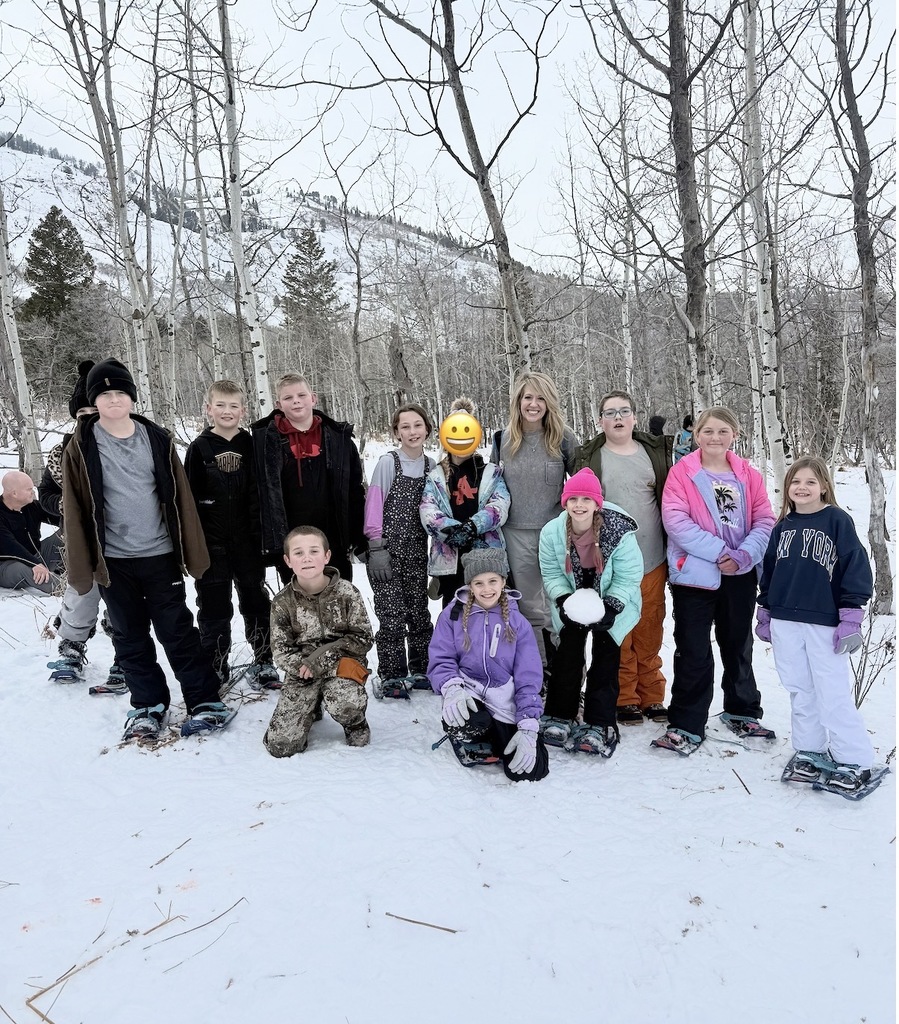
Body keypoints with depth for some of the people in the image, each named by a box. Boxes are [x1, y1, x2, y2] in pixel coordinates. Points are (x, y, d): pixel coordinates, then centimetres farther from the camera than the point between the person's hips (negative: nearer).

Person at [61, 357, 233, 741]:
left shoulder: (157, 439, 2)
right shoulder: (81, 448, -2)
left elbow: (180, 497, 3)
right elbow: (75, 509, 0)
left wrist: (191, 551, 1)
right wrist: (81, 565, -3)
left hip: (160, 554, 0)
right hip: (113, 559, 1)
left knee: (177, 631, 4)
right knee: (130, 637, 12)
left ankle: (204, 700, 13)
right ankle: (148, 705, 25)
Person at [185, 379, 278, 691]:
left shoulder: (252, 445, 2)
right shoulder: (199, 448, -1)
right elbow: (189, 498, -1)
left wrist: (263, 534, -1)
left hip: (247, 540, 1)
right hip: (211, 542, -1)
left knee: (256, 601, 10)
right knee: (214, 607, 7)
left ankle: (262, 662, 24)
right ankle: (215, 669, 20)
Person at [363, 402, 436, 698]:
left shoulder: (431, 466, 6)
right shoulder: (388, 462, -7)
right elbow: (374, 506, -8)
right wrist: (376, 547, -12)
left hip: (417, 551, 4)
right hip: (387, 551, -4)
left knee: (419, 613, 10)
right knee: (392, 615, -2)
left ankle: (420, 671, 24)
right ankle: (391, 676, 12)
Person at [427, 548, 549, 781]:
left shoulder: (518, 623, 3)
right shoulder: (453, 615, 1)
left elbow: (529, 679, 0)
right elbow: (441, 660, -2)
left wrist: (528, 729, -11)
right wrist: (452, 689, -26)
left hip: (506, 704, 2)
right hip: (469, 697, -1)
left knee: (531, 771, -15)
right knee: (467, 723, -38)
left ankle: (499, 738, 19)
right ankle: (473, 745, 3)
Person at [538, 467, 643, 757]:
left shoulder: (620, 532, -25)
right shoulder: (552, 532, -16)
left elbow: (628, 577, -18)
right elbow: (551, 574, -8)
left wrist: (610, 606, -27)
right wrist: (563, 600, -23)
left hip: (611, 606, -2)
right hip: (573, 605, 2)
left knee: (605, 659, -3)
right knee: (567, 654, -2)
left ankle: (599, 724, 7)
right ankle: (559, 715, 10)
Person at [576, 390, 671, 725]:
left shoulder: (656, 451, 10)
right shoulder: (589, 458, 2)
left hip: (653, 562, 2)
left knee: (650, 633, 10)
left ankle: (652, 697, 24)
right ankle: (625, 699, 17)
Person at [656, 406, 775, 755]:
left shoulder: (749, 475, 5)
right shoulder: (682, 472, -5)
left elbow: (765, 522, 1)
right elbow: (675, 520, -15)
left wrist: (743, 556, -16)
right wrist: (718, 551, -20)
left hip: (740, 576, 4)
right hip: (695, 575, -4)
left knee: (738, 646, 19)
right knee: (693, 653, 0)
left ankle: (742, 712, 38)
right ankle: (687, 726, 10)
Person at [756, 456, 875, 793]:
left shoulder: (838, 521, -4)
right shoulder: (783, 527, 11)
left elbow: (855, 569, -7)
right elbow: (769, 571, 17)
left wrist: (850, 618, -11)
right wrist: (765, 613, 16)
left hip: (824, 623, -5)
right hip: (784, 623, 5)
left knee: (833, 695, -2)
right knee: (800, 693, 12)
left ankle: (855, 761, 10)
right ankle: (809, 752, 24)